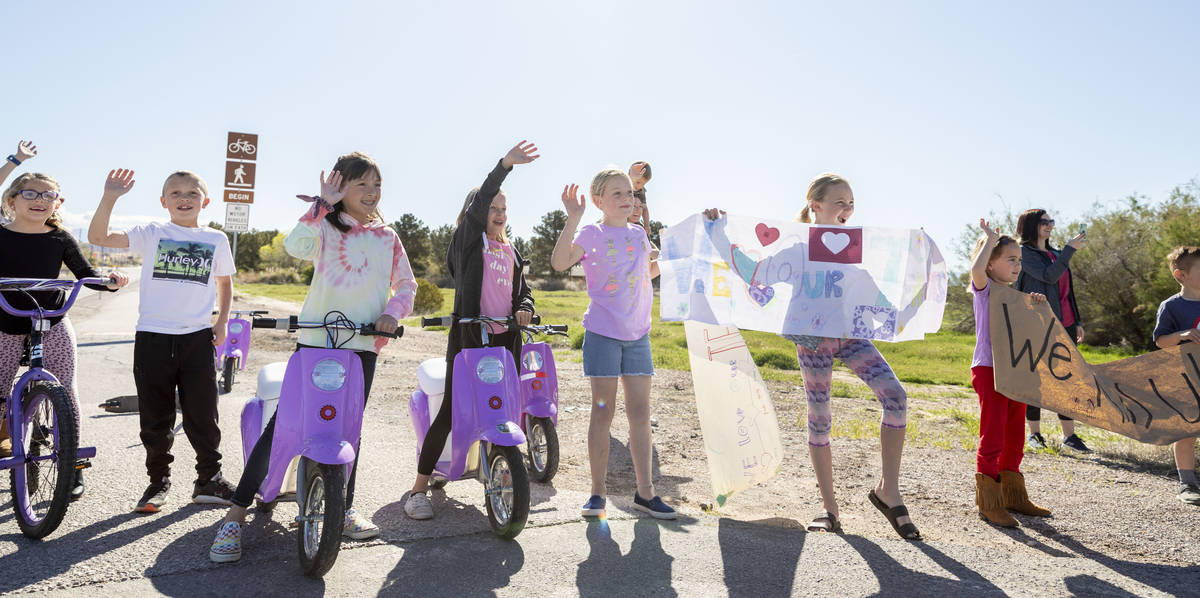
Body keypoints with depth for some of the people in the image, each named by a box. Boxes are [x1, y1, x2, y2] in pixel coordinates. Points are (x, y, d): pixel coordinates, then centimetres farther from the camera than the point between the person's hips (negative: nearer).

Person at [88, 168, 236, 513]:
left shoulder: (216, 240, 7)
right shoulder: (151, 234, 2)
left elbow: (224, 281, 20)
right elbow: (98, 238, -10)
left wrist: (222, 321, 9)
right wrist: (109, 199, -22)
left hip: (198, 337, 1)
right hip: (153, 337, 0)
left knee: (202, 414, 5)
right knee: (155, 417, 8)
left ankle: (209, 479, 18)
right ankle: (158, 481, 23)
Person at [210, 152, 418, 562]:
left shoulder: (387, 237, 12)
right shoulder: (325, 227, 2)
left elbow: (406, 285, 14)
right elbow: (294, 246, -20)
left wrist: (392, 313, -4)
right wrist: (323, 203, -16)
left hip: (363, 345, 3)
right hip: (316, 339, -3)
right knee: (280, 426, -4)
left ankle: (344, 509, 27)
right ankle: (235, 516, 5)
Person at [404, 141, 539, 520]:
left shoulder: (511, 252, 20)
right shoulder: (467, 238, 4)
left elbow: (523, 290, 21)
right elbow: (479, 202, -13)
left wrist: (524, 309, -4)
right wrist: (505, 164, -26)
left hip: (505, 338, 5)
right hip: (468, 335, -5)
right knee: (450, 411, -5)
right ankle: (419, 489, 5)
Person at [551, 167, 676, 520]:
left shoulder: (638, 234, 13)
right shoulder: (593, 233, -5)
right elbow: (560, 262, -23)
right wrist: (573, 219, -31)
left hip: (638, 334, 5)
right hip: (603, 333, -5)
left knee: (640, 412, 6)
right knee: (603, 411, 1)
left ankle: (645, 492, 14)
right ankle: (598, 492, 12)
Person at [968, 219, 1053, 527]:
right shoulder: (985, 288, -5)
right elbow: (977, 268, -28)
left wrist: (1034, 302, 5)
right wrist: (990, 239, -15)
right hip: (988, 369, -8)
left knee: (1014, 437, 14)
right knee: (992, 438, -6)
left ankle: (1013, 496, 26)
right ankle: (988, 503, 1)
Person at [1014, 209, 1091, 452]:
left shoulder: (1056, 254, 18)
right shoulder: (1024, 253, -4)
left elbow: (1067, 291, 22)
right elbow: (1049, 276, -18)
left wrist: (1077, 322, 18)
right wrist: (1071, 247, -16)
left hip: (1064, 324, 7)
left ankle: (1069, 435, 8)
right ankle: (1035, 433, 12)